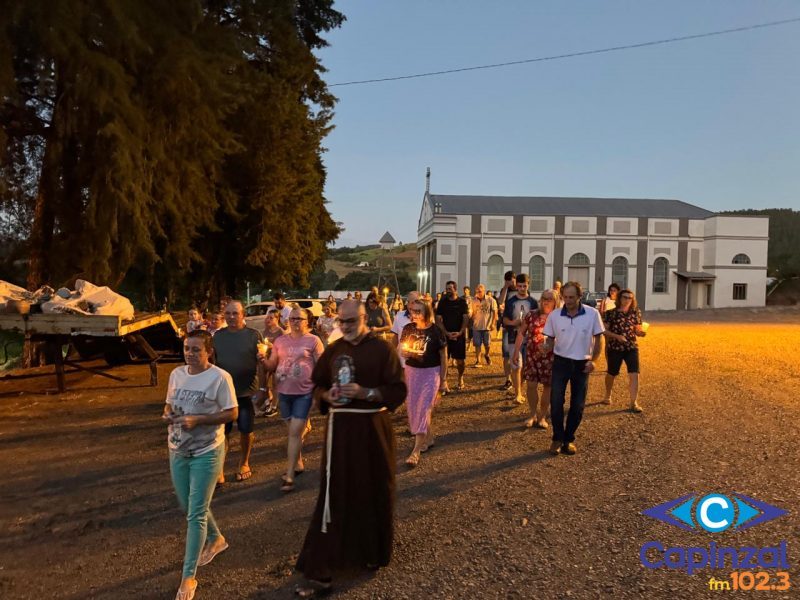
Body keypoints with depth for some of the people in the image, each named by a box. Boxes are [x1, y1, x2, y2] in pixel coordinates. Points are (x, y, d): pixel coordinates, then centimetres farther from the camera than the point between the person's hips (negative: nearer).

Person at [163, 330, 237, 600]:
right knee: (188, 507, 20)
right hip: (178, 451, 7)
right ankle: (216, 540, 46)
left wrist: (197, 420, -23)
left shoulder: (220, 377, -16)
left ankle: (188, 576, 11)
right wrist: (167, 414, -9)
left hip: (207, 452, -6)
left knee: (196, 513, -2)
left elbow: (232, 413, -14)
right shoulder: (176, 374, 3)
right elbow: (169, 404, 14)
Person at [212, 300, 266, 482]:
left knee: (246, 430, 11)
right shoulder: (218, 336, 3)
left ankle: (244, 464, 29)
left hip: (247, 392, -2)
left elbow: (260, 364, -6)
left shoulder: (253, 335, -6)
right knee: (222, 431, 5)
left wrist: (262, 388, -10)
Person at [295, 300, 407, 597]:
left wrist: (365, 392, -22)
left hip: (372, 429, -3)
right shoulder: (333, 349, 7)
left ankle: (374, 552, 35)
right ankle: (319, 572, 10)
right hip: (339, 428, 3)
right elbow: (317, 384, 15)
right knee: (333, 496, 5)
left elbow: (398, 391, -10)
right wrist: (327, 396, -7)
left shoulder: (382, 349, -8)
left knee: (374, 492, 12)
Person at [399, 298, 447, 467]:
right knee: (413, 407, 10)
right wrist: (404, 352, -17)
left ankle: (416, 450, -3)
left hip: (431, 372, -5)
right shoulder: (408, 329, -2)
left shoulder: (435, 331, -12)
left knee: (423, 409, -6)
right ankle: (429, 438, 31)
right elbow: (400, 349, 8)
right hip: (411, 371, 5)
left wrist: (443, 380, -3)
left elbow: (443, 356, -5)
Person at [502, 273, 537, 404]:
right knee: (516, 366, -7)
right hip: (514, 338, -2)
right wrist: (512, 323, -17)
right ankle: (518, 393, -2)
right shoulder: (510, 301, 0)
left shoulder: (532, 302, 3)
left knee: (524, 366, 9)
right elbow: (504, 319, 3)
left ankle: (516, 388, 25)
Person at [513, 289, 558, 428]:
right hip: (532, 355, 1)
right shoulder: (531, 315, 1)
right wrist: (516, 352, 3)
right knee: (531, 384, 3)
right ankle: (533, 415, 19)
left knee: (547, 386, 7)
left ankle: (542, 417, 22)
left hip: (550, 357, -1)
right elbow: (521, 333, 6)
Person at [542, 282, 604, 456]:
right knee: (556, 403, -2)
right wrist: (546, 347, -20)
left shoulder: (592, 314, -11)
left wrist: (593, 360, -8)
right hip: (561, 362, 0)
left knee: (577, 405, 7)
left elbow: (598, 338, 0)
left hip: (582, 364, 0)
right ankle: (557, 438, 15)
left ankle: (569, 439, 24)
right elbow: (550, 339, 3)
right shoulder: (554, 315, -8)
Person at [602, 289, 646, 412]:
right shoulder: (611, 313, -6)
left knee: (634, 374, -10)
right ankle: (608, 396, 39)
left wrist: (641, 333, -14)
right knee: (611, 373, 14)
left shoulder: (636, 313, 3)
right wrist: (617, 336, -21)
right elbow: (604, 330, -7)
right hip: (615, 348, -2)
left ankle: (634, 402, -2)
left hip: (632, 348, 2)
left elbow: (637, 330, 9)